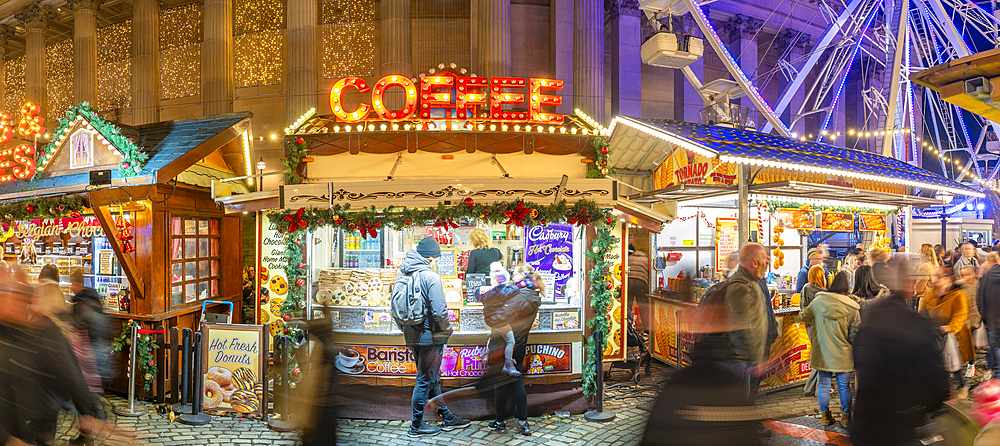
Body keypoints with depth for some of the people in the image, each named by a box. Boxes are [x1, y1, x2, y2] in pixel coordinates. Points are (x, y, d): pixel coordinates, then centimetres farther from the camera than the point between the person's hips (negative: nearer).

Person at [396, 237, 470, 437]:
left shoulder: (401, 276, 6)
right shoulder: (431, 277, -19)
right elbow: (439, 311, -22)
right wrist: (446, 332, -7)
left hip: (412, 336, 8)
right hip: (429, 337, -8)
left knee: (431, 377, 18)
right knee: (425, 380, 5)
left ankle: (447, 418, 30)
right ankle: (417, 425, 16)